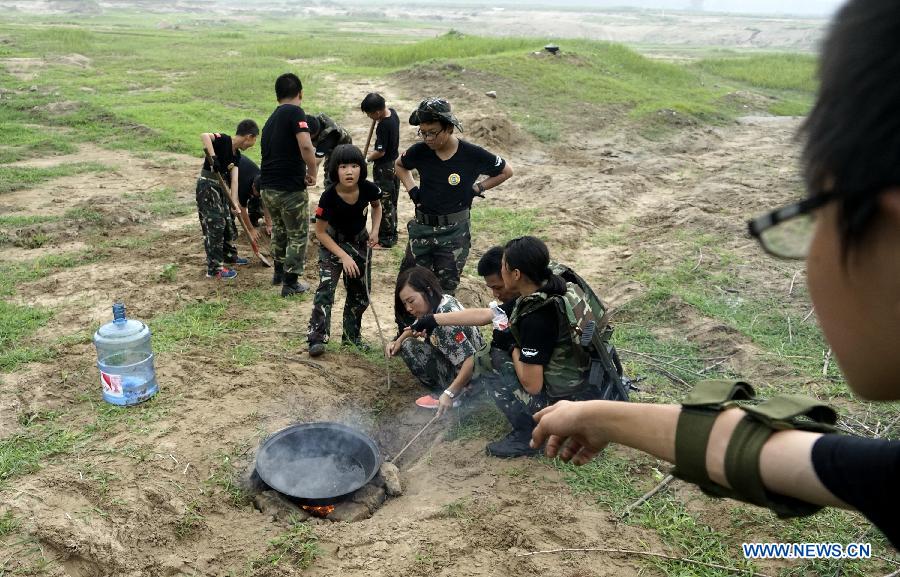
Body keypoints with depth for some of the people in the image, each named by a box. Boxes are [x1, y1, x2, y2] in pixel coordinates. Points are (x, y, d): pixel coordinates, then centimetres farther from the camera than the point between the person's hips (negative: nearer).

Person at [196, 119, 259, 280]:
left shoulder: (236, 155, 7)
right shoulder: (223, 140, -15)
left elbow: (234, 179, -1)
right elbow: (204, 135, -34)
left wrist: (234, 203, -10)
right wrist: (213, 157, -40)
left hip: (221, 188, 9)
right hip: (207, 186, -9)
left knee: (228, 221, 20)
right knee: (215, 225, -6)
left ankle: (229, 255, 40)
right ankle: (214, 269, 2)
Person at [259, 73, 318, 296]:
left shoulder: (271, 120, 15)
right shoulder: (295, 112, -10)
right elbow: (306, 146, -26)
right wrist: (312, 173, -12)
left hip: (267, 187, 8)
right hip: (290, 189, -8)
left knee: (279, 229, 27)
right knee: (298, 236, 9)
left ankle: (279, 273, 42)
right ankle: (291, 283, 16)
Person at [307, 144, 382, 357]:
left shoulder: (368, 189, -21)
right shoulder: (329, 196, -28)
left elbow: (377, 206, 5)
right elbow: (320, 232, -18)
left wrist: (375, 230, -11)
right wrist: (343, 256, -23)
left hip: (359, 241, 4)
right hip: (332, 242, -3)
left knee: (360, 292, 8)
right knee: (326, 287, -19)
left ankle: (352, 336, 25)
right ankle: (317, 337, -13)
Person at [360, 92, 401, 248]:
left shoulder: (383, 126, -27)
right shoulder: (392, 112, -1)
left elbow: (380, 152, -23)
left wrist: (367, 159, -8)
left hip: (384, 168, -9)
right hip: (394, 164, 9)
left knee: (384, 204, 1)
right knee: (391, 202, 18)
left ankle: (385, 240, 10)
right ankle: (392, 234, 31)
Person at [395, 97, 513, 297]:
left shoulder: (472, 155, -14)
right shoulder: (420, 151, -6)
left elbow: (506, 171, 2)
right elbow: (399, 165, 18)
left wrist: (477, 188, -4)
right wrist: (412, 189, 4)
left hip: (454, 231, -3)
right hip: (422, 228, 3)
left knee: (445, 289, 5)